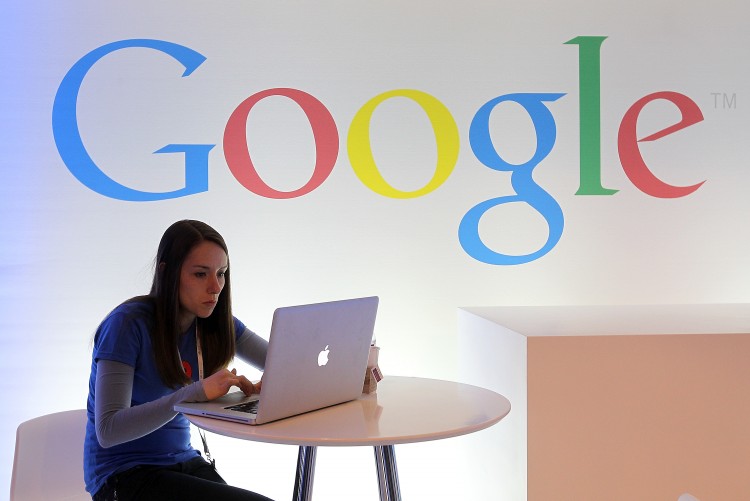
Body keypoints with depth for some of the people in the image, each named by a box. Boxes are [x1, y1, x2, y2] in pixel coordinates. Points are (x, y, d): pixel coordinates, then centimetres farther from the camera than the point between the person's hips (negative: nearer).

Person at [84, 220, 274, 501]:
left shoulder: (216, 322, 1)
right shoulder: (127, 324, -16)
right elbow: (107, 430, -23)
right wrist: (196, 392, -34)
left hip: (184, 461, 6)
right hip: (123, 474, -6)